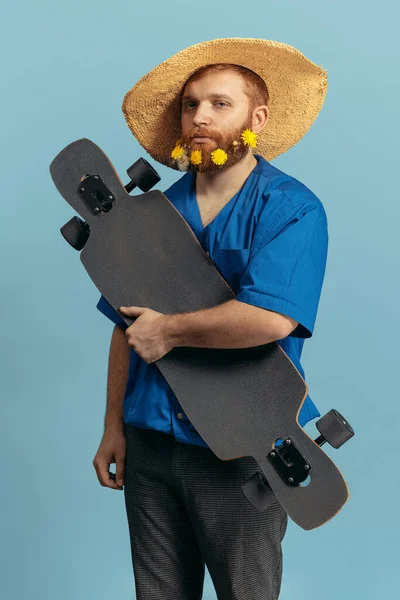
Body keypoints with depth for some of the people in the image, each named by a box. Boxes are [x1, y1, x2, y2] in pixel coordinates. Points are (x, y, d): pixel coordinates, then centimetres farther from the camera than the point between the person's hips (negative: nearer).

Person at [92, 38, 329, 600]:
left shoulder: (292, 210, -11)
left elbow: (270, 318, -27)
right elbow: (127, 327, 10)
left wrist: (168, 331, -16)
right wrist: (113, 425, 7)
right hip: (150, 443, 5)